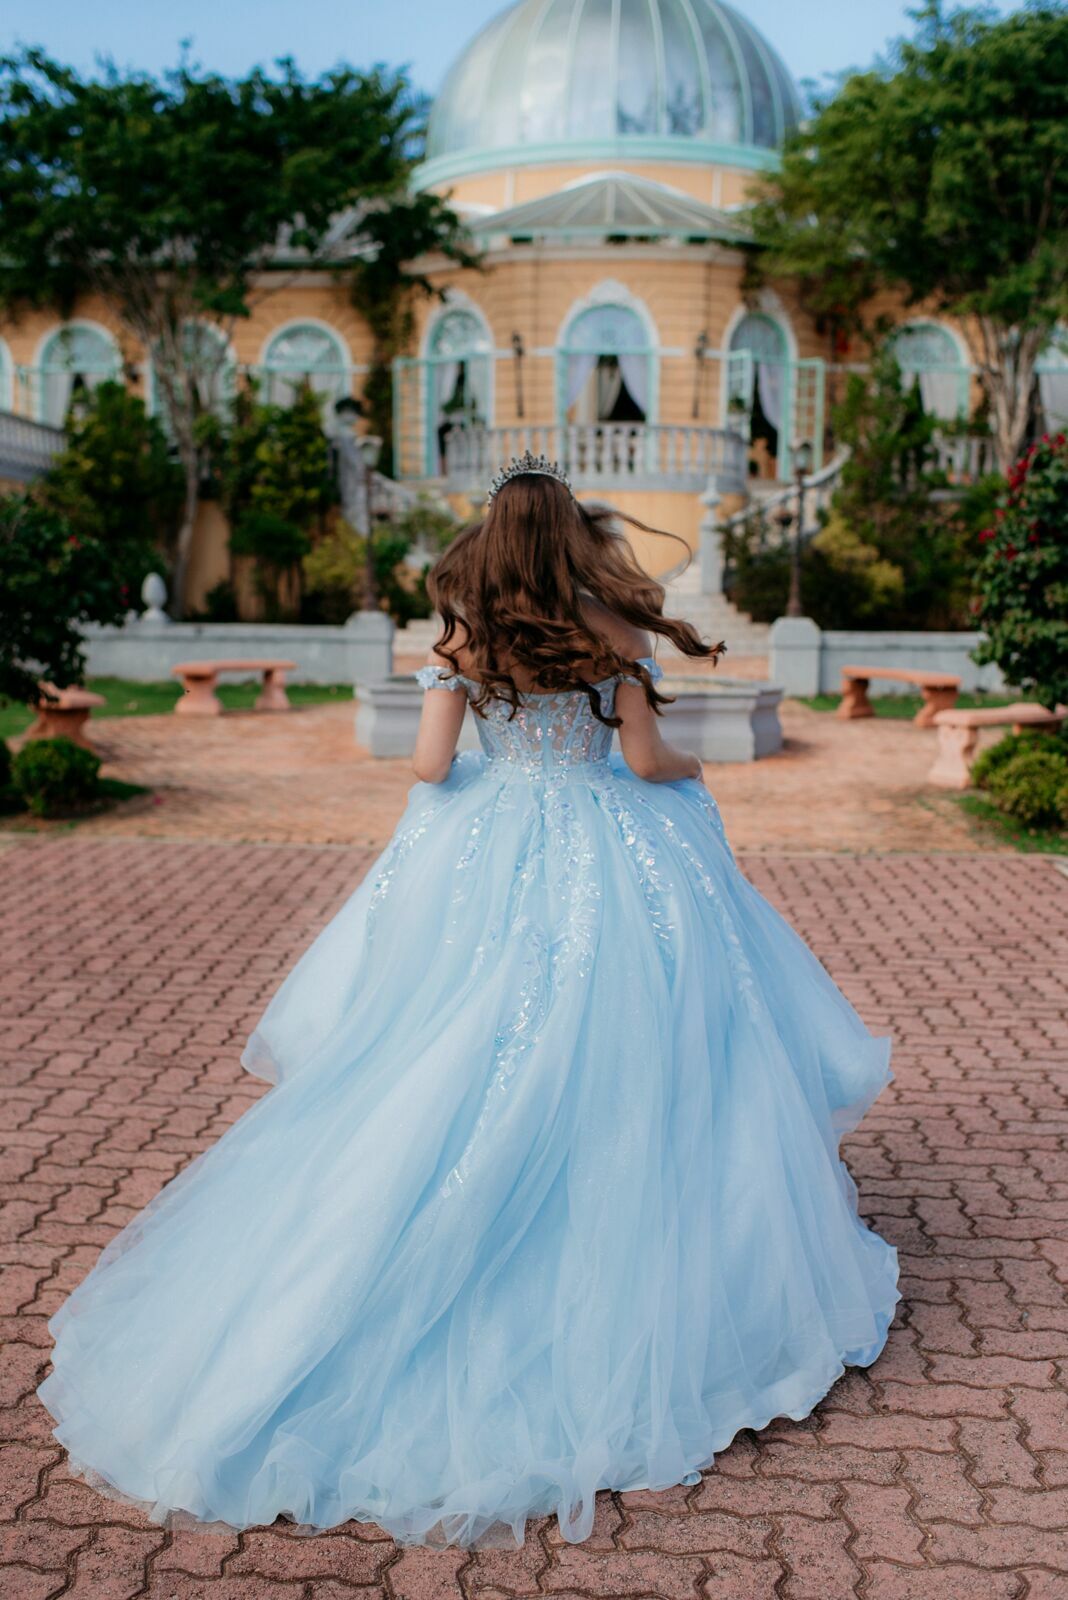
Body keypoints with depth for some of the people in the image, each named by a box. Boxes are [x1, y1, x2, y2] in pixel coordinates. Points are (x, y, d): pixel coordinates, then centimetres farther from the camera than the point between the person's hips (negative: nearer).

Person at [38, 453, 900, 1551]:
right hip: (608, 863, -2)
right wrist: (691, 768, 16)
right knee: (616, 1074, 8)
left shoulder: (462, 640, -2)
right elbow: (646, 760, -6)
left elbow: (429, 767, -4)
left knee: (453, 1073, 12)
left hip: (487, 865, 2)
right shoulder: (612, 634, -7)